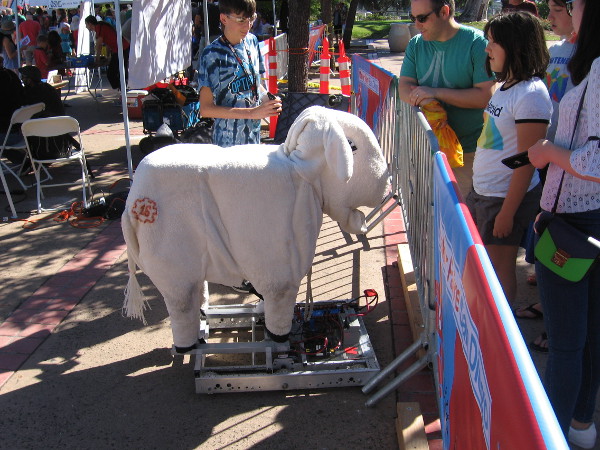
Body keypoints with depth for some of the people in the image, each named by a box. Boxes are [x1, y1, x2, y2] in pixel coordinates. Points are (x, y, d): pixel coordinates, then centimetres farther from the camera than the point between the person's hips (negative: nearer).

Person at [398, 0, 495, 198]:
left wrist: (436, 93, -18)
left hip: (469, 152, -5)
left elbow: (486, 96, -17)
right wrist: (424, 100, -20)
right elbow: (404, 87, 3)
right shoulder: (416, 45, 8)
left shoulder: (477, 42, -11)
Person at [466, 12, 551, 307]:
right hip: (482, 191, 9)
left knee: (500, 266, 5)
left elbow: (526, 162, -21)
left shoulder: (530, 95, -21)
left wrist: (507, 212, -19)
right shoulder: (505, 86, 7)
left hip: (506, 198, -9)